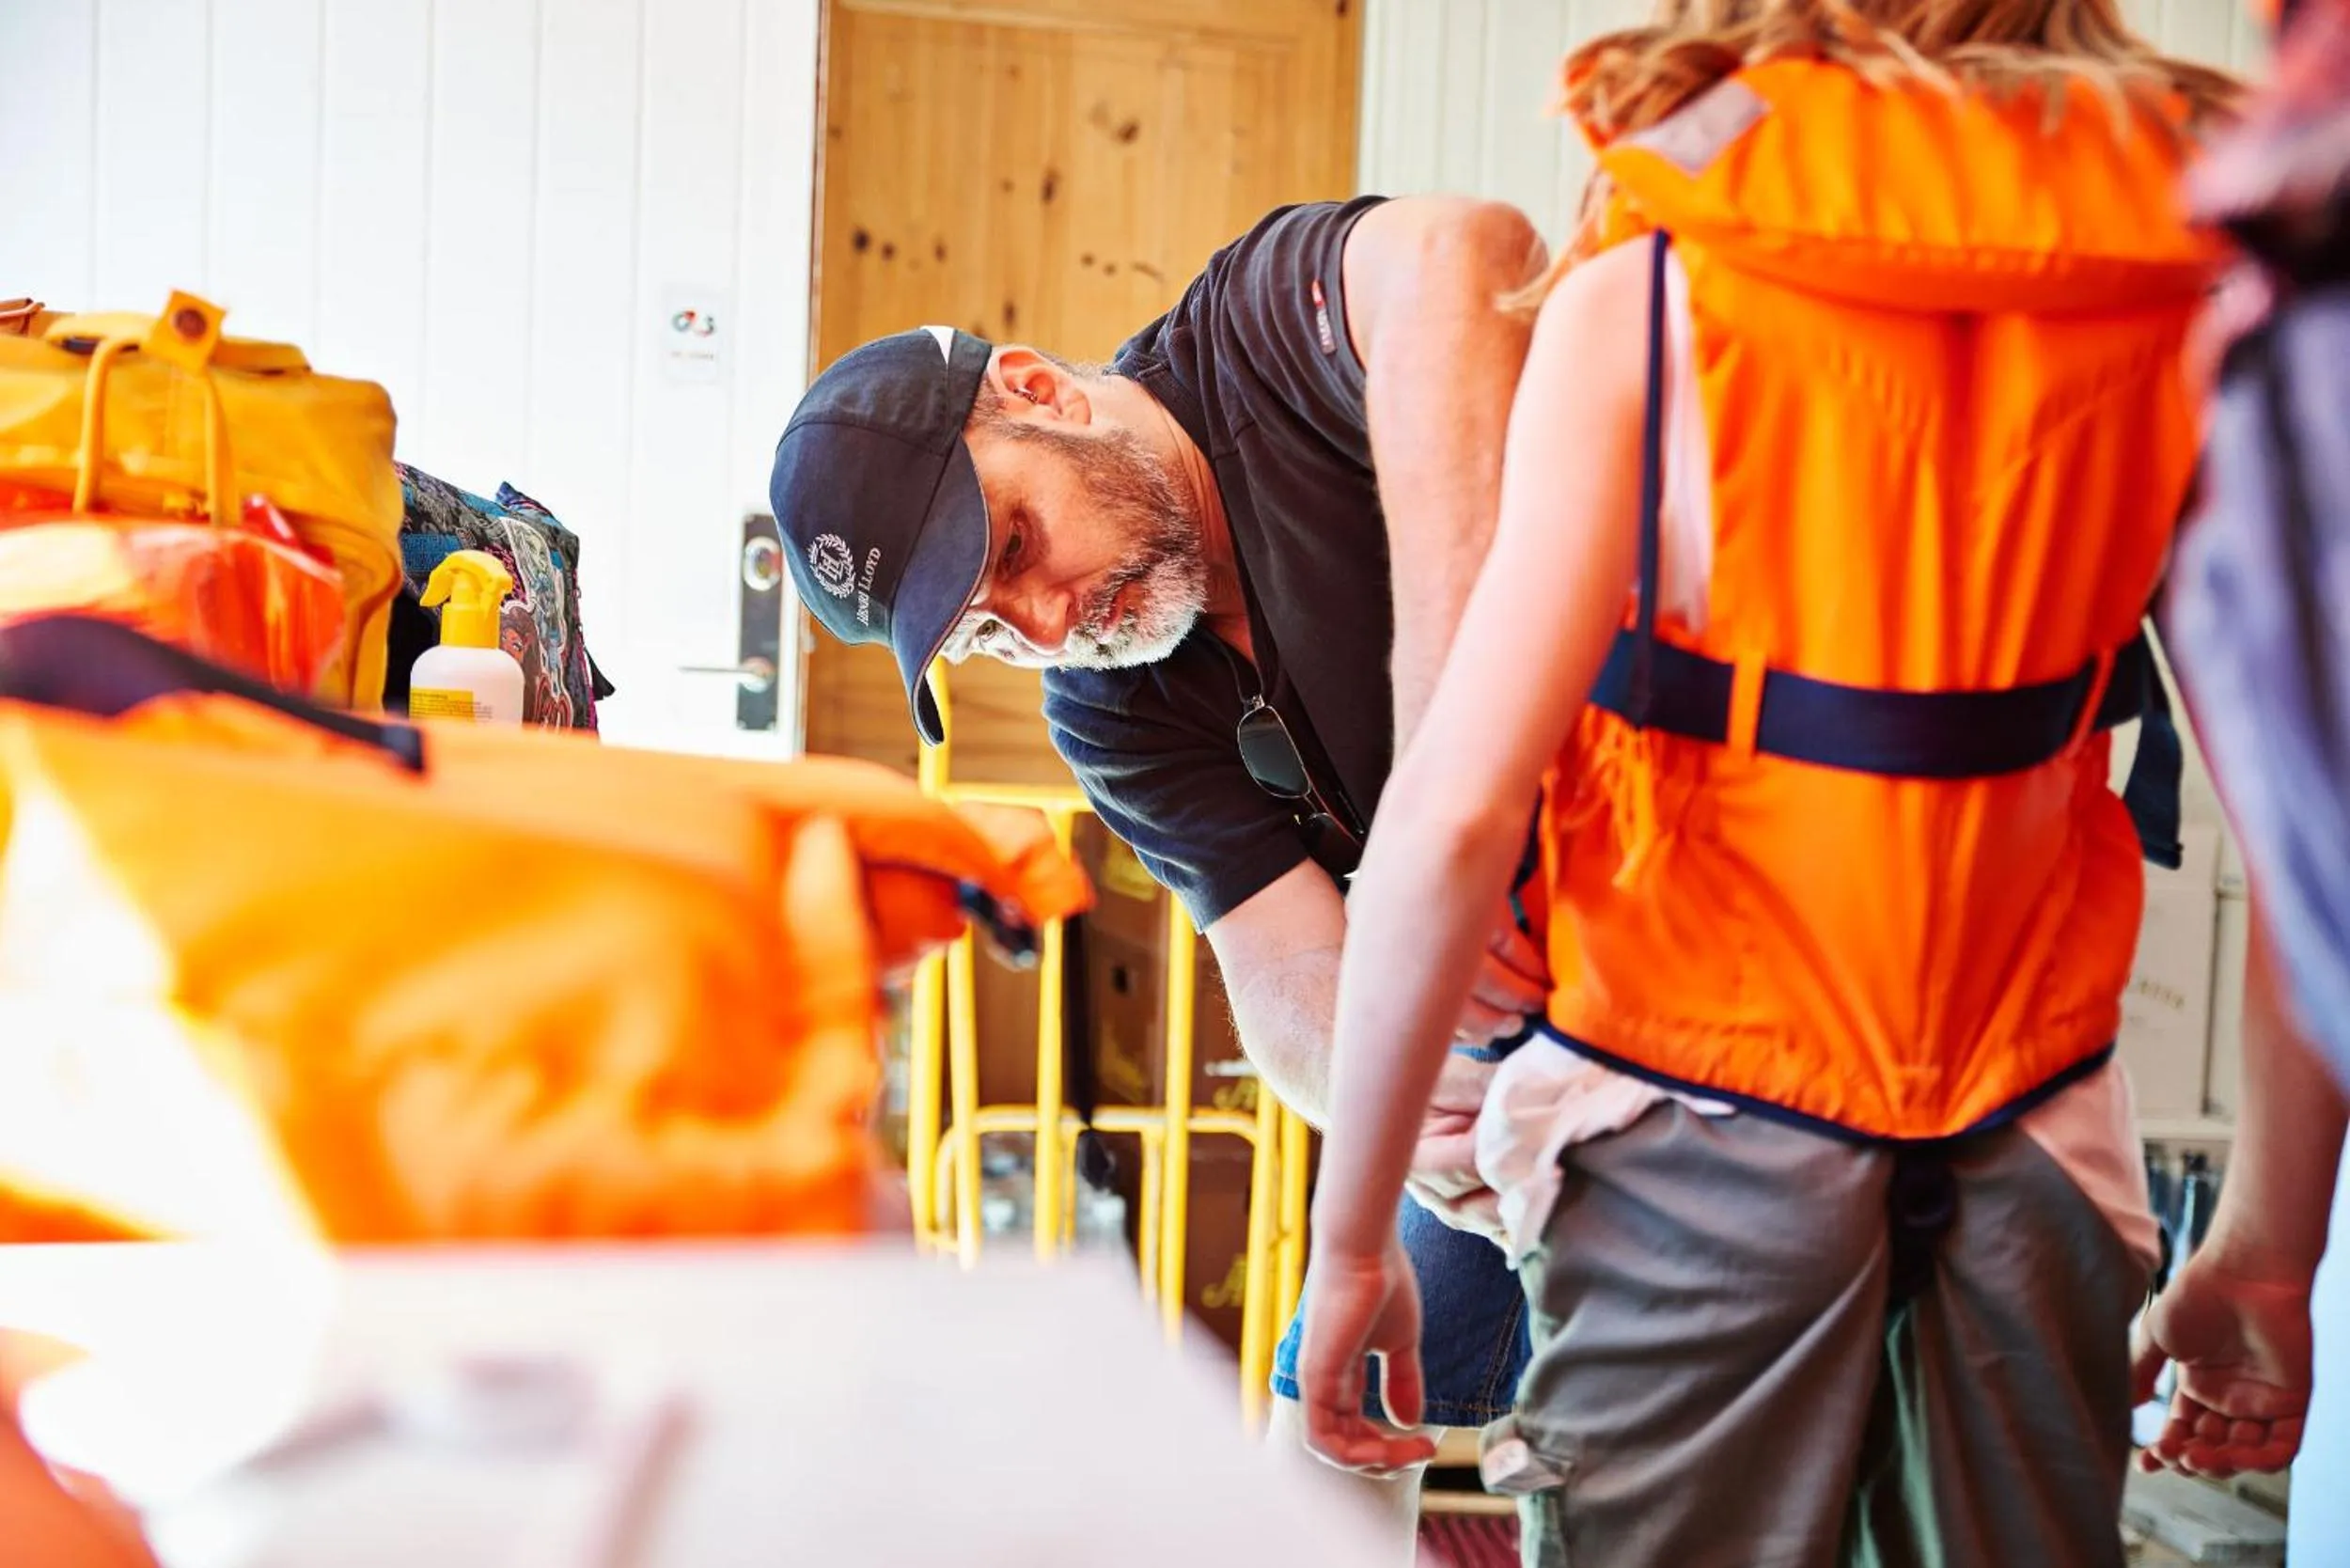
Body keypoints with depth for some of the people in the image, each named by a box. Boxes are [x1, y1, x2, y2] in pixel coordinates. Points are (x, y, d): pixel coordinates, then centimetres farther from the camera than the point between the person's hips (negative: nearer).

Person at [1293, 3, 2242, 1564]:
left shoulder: (1645, 295, -9)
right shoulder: (2183, 292, 1)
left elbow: (1460, 807, -16)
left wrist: (1350, 1234, -6)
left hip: (1711, 1133, -3)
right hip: (2038, 1137, 4)